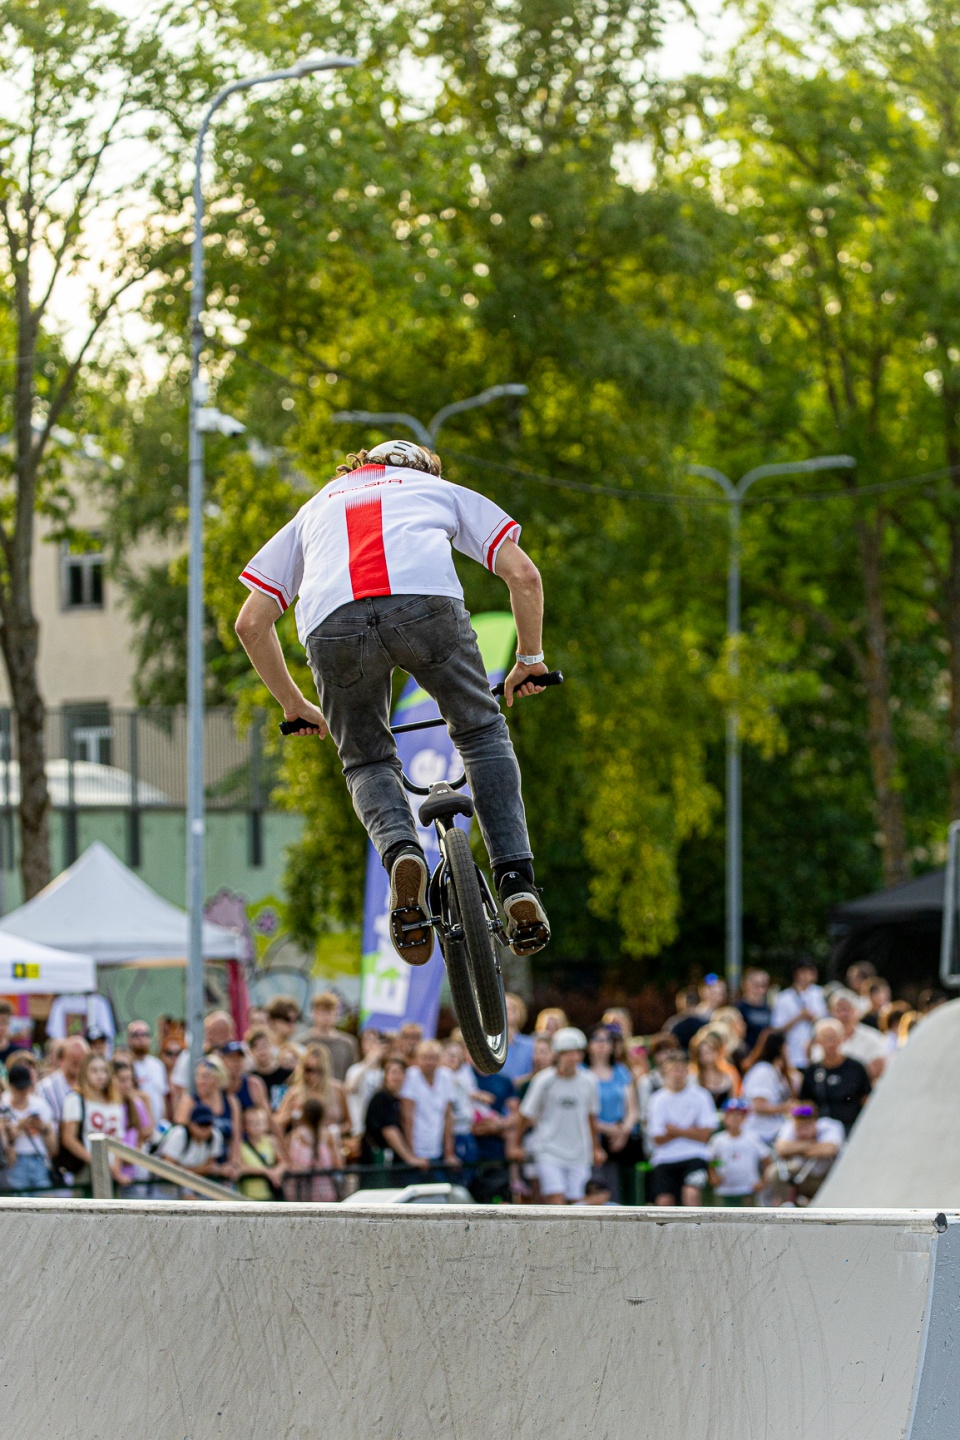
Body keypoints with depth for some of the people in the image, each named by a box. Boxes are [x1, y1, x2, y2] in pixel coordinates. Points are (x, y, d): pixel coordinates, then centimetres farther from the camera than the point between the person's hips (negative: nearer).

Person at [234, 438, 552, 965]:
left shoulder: (315, 510, 41)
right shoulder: (444, 491, 38)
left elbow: (250, 623, 36)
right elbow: (523, 575, 25)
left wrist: (294, 705, 46)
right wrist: (529, 657, 39)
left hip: (332, 622, 1)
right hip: (426, 603, -1)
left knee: (366, 761, 21)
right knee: (483, 734, 21)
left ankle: (401, 854, -11)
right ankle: (516, 882, 5)